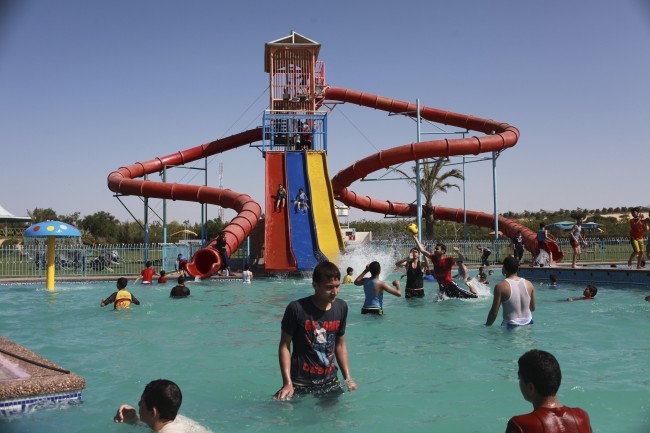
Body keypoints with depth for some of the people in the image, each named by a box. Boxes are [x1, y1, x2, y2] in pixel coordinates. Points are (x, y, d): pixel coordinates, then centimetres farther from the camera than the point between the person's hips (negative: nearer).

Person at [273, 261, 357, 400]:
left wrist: (348, 378, 6)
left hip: (330, 381, 4)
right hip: (301, 382, -4)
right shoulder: (297, 309, -16)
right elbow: (284, 346, -9)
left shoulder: (341, 307, 0)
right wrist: (287, 383, -15)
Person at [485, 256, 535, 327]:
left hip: (511, 326, -5)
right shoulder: (529, 284, 1)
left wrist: (487, 325, 2)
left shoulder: (501, 286, -13)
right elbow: (533, 308, 12)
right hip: (528, 324, 5)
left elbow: (494, 312, -12)